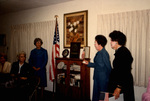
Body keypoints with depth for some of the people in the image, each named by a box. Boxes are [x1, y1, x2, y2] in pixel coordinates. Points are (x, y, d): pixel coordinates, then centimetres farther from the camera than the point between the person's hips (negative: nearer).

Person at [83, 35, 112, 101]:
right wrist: (88, 63, 14)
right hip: (97, 78, 9)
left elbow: (108, 67, -16)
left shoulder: (104, 53, -18)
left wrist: (108, 79, -12)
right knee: (95, 95, 16)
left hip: (103, 79, -9)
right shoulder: (99, 53, 8)